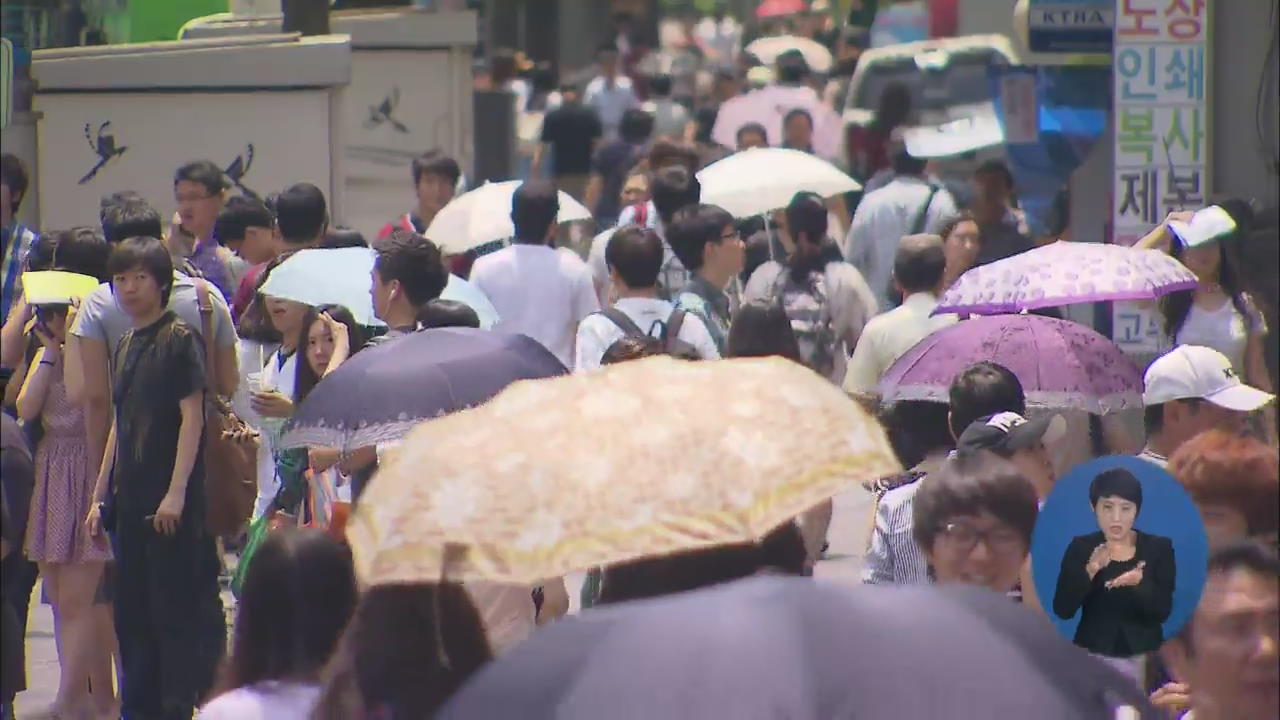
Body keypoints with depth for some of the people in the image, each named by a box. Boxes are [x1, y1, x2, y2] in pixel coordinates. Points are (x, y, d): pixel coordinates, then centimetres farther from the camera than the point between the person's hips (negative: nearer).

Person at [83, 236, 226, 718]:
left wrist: (176, 492, -18)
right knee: (132, 608, 9)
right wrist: (99, 497, 16)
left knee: (176, 604, -6)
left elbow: (192, 416, -12)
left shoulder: (179, 339, -8)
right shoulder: (126, 345, 15)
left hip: (172, 500, -8)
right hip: (131, 497, 8)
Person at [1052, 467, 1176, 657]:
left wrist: (1140, 582, -23)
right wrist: (1090, 571, -22)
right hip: (1093, 653, 0)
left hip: (1143, 651, 0)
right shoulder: (1080, 547, 1)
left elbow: (1163, 612, -6)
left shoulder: (1159, 547, 1)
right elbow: (1063, 610, -8)